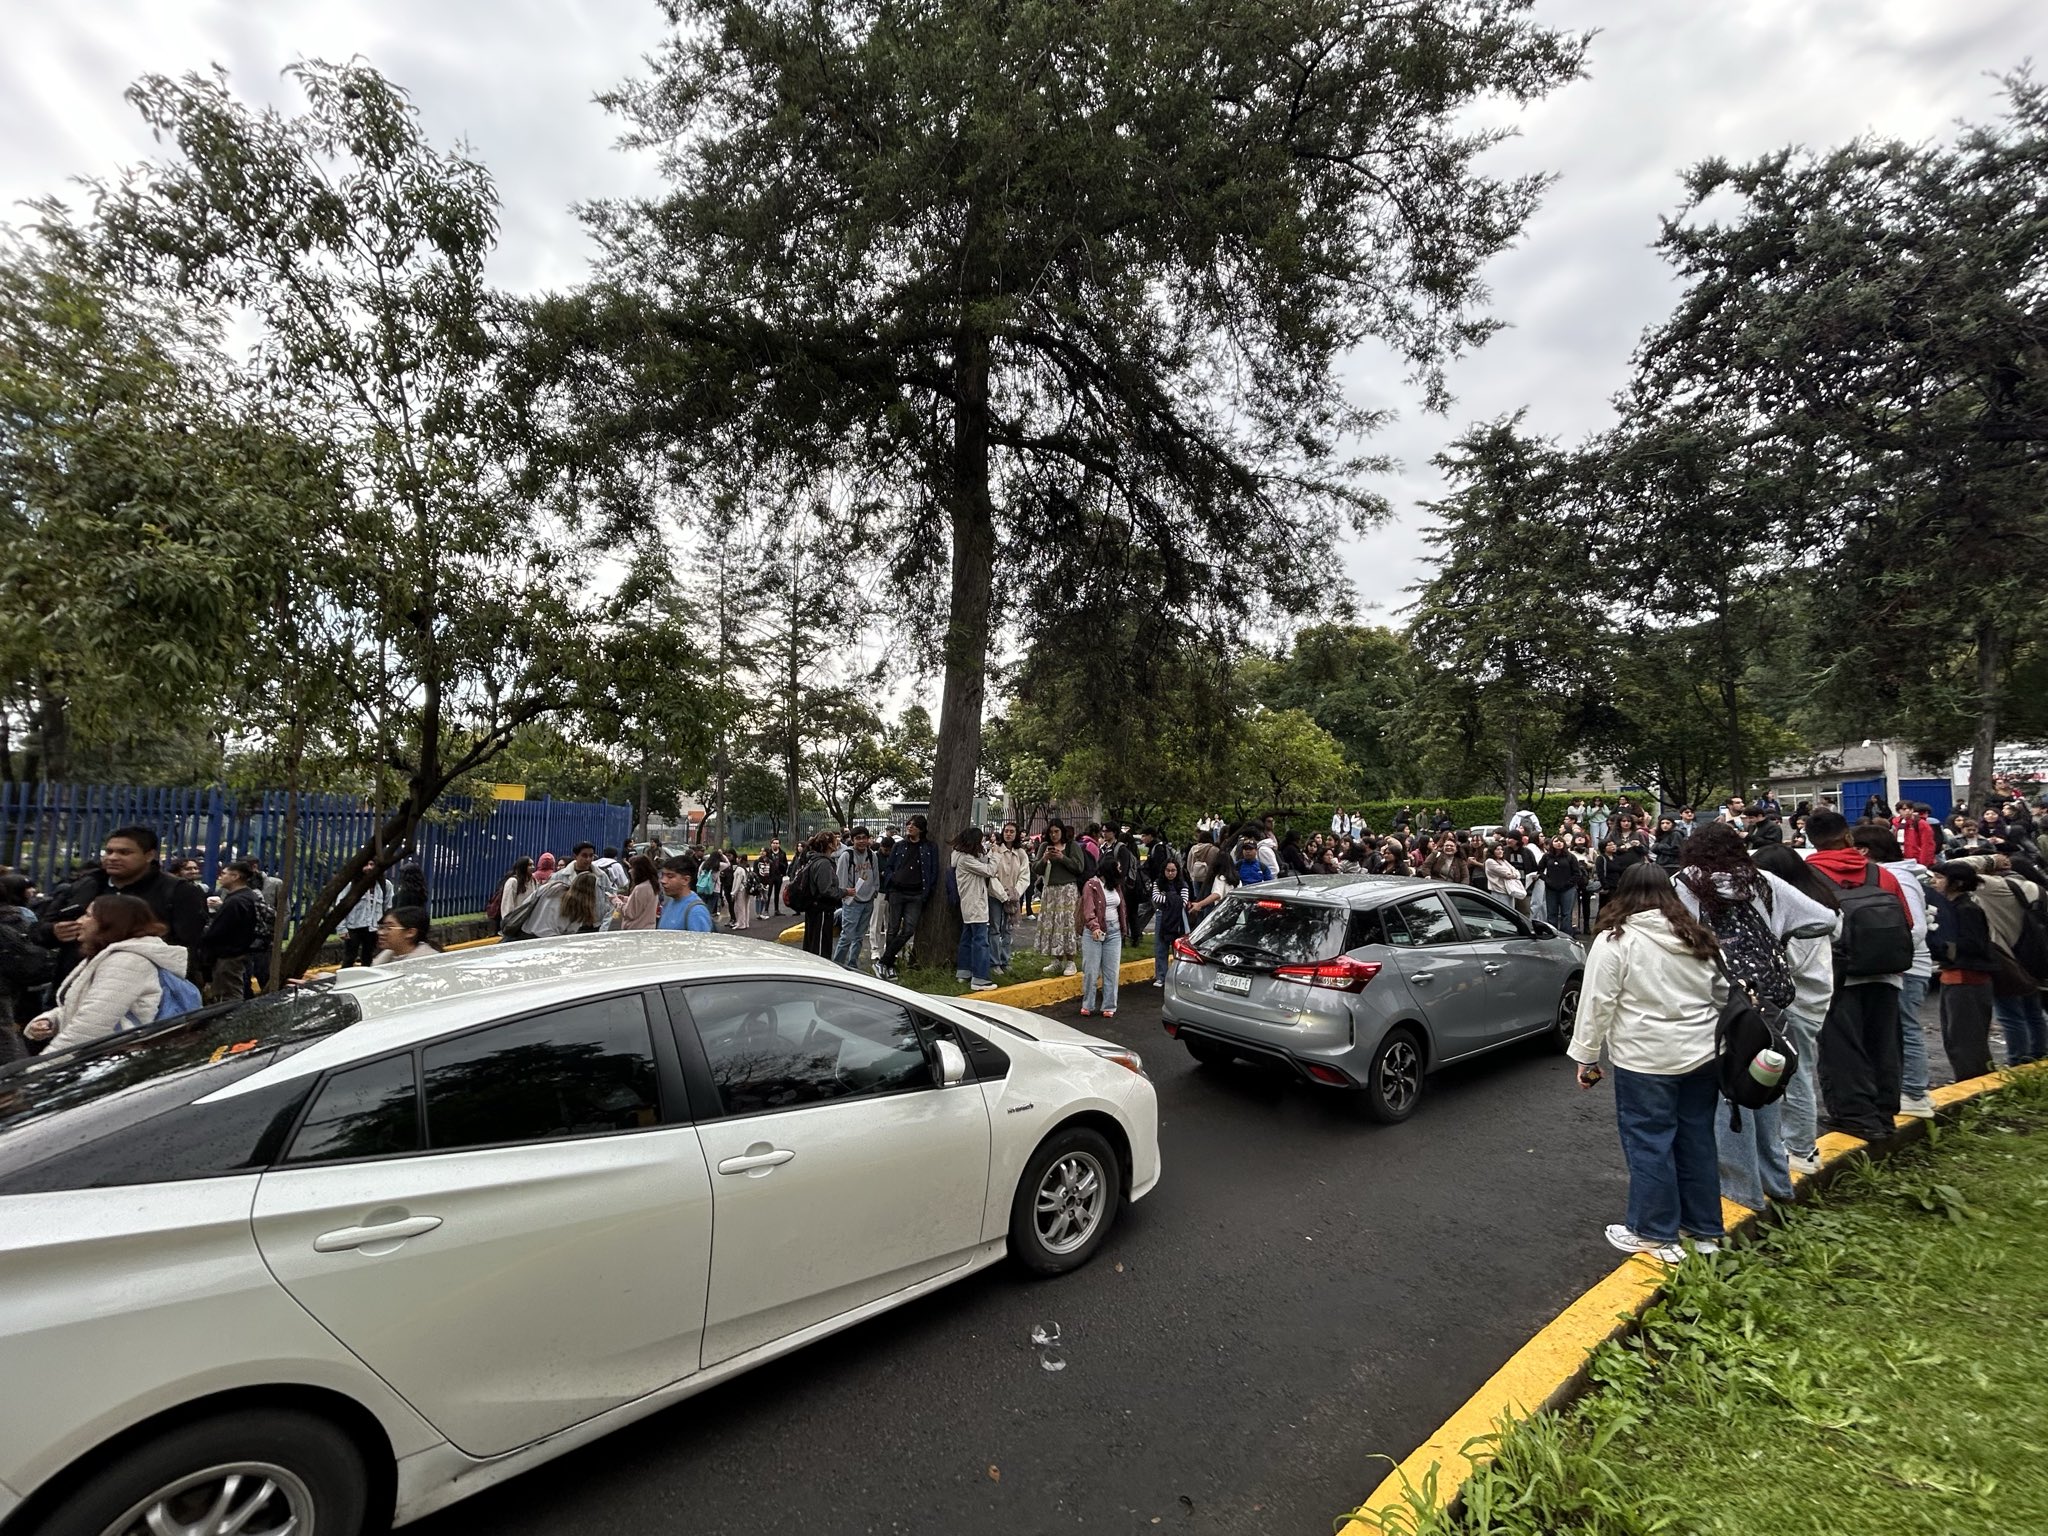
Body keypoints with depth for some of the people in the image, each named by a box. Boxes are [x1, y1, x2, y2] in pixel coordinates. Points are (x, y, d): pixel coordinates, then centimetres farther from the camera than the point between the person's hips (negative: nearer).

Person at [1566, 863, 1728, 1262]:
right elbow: (1724, 994, 15)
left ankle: (1657, 1235, 15)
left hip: (1646, 1060, -6)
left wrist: (1586, 1056, -5)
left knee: (1649, 1144, 5)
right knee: (1697, 1141, 16)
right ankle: (1705, 1231, 28)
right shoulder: (1697, 937, 7)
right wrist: (1718, 1040, 26)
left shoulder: (1614, 939, -13)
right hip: (1702, 1054, 6)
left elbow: (1597, 1003, -14)